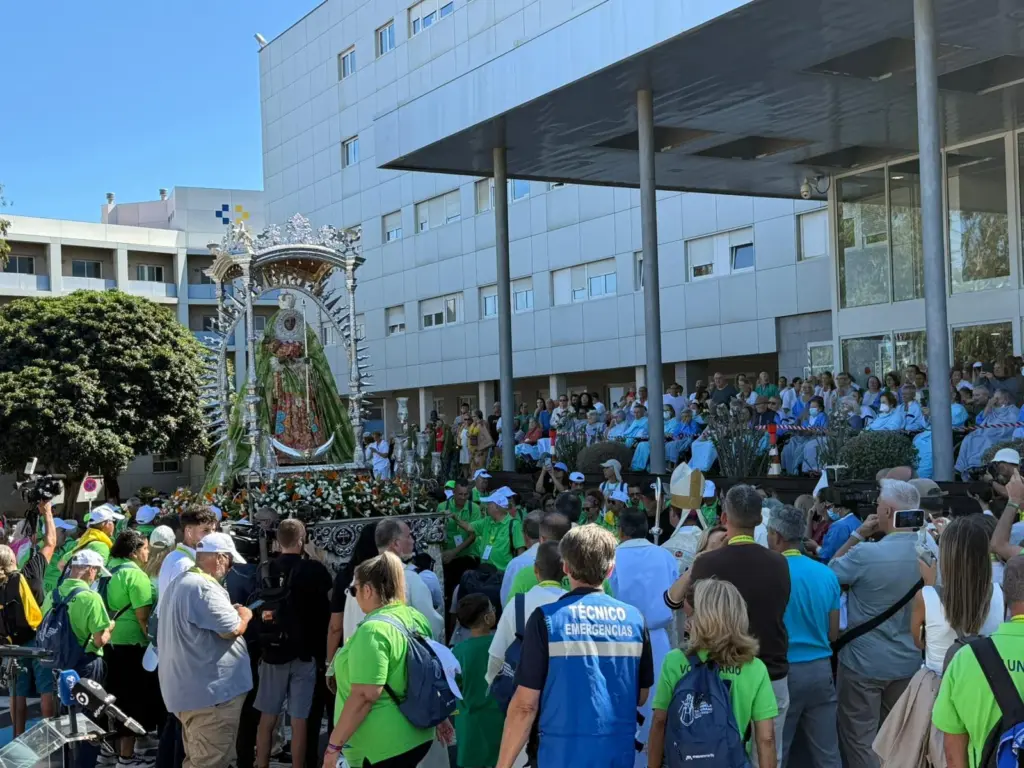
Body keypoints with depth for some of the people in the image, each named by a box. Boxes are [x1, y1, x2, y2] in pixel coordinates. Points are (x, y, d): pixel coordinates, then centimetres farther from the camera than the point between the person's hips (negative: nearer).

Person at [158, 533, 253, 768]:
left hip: (187, 689, 11)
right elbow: (231, 630, -20)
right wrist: (244, 615, -1)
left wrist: (232, 612, 21)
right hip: (211, 690, -11)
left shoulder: (178, 584, 16)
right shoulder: (204, 587, -20)